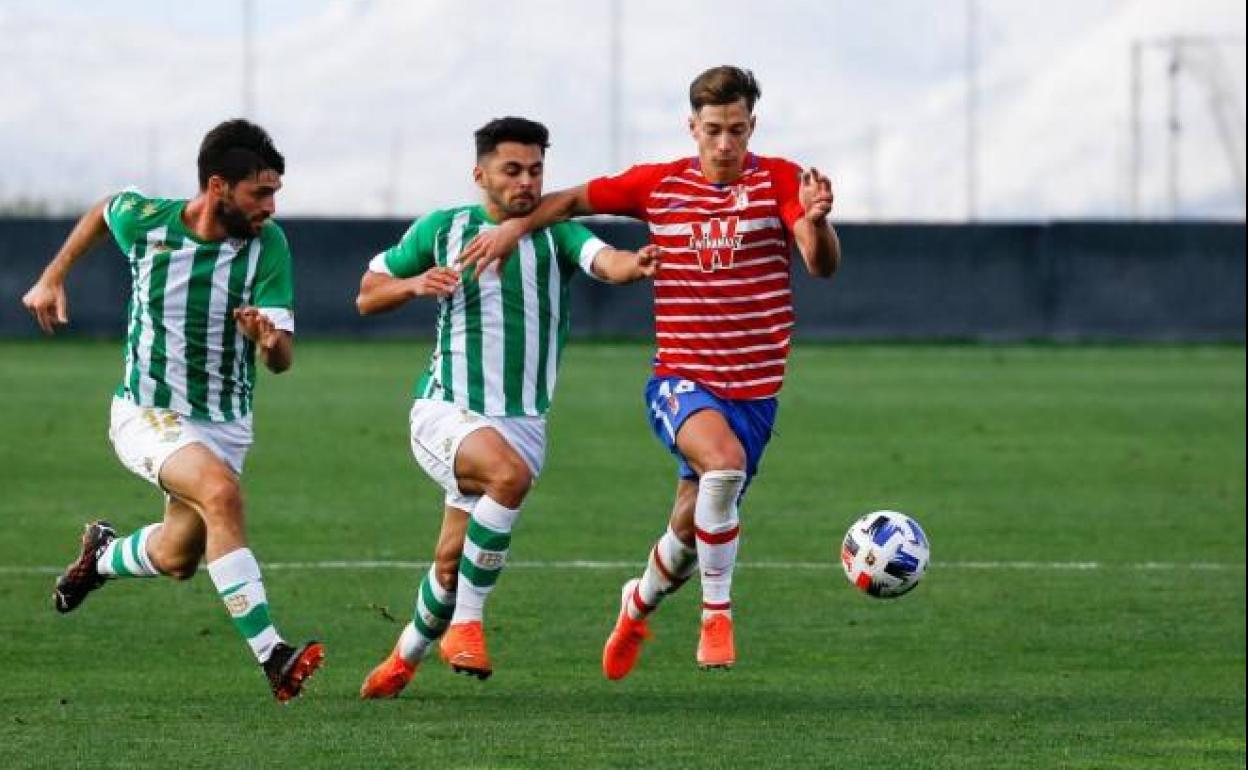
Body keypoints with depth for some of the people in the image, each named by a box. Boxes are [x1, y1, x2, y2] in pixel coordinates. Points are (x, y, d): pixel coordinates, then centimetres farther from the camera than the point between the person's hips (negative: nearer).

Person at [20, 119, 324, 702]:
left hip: (224, 424, 3)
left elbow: (283, 360, -18)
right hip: (147, 414, -3)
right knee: (221, 492, -31)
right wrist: (52, 277, 13)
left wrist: (269, 341, -40)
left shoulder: (267, 244, -14)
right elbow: (103, 210, 12)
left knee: (176, 559, 14)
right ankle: (273, 658, -36)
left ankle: (102, 555, 51)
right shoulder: (143, 221, -14)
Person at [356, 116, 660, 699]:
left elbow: (605, 262, -16)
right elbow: (367, 296, 15)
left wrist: (636, 265, -40)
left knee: (453, 558, 3)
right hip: (446, 410, -2)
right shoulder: (442, 230, 6)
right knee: (509, 473, -33)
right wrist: (414, 284, -7)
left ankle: (406, 657, 29)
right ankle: (465, 623, -23)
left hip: (523, 423, 2)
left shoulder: (555, 235, 6)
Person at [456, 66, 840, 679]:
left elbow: (822, 265, -18)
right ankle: (716, 611, -19)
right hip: (679, 379, -1)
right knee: (724, 462, -33)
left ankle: (640, 603, 42)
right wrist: (515, 226, 4)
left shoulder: (778, 181, -4)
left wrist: (816, 221, -38)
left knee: (692, 528, 9)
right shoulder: (659, 185, 3)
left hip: (754, 390, 1)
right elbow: (575, 200, 17)